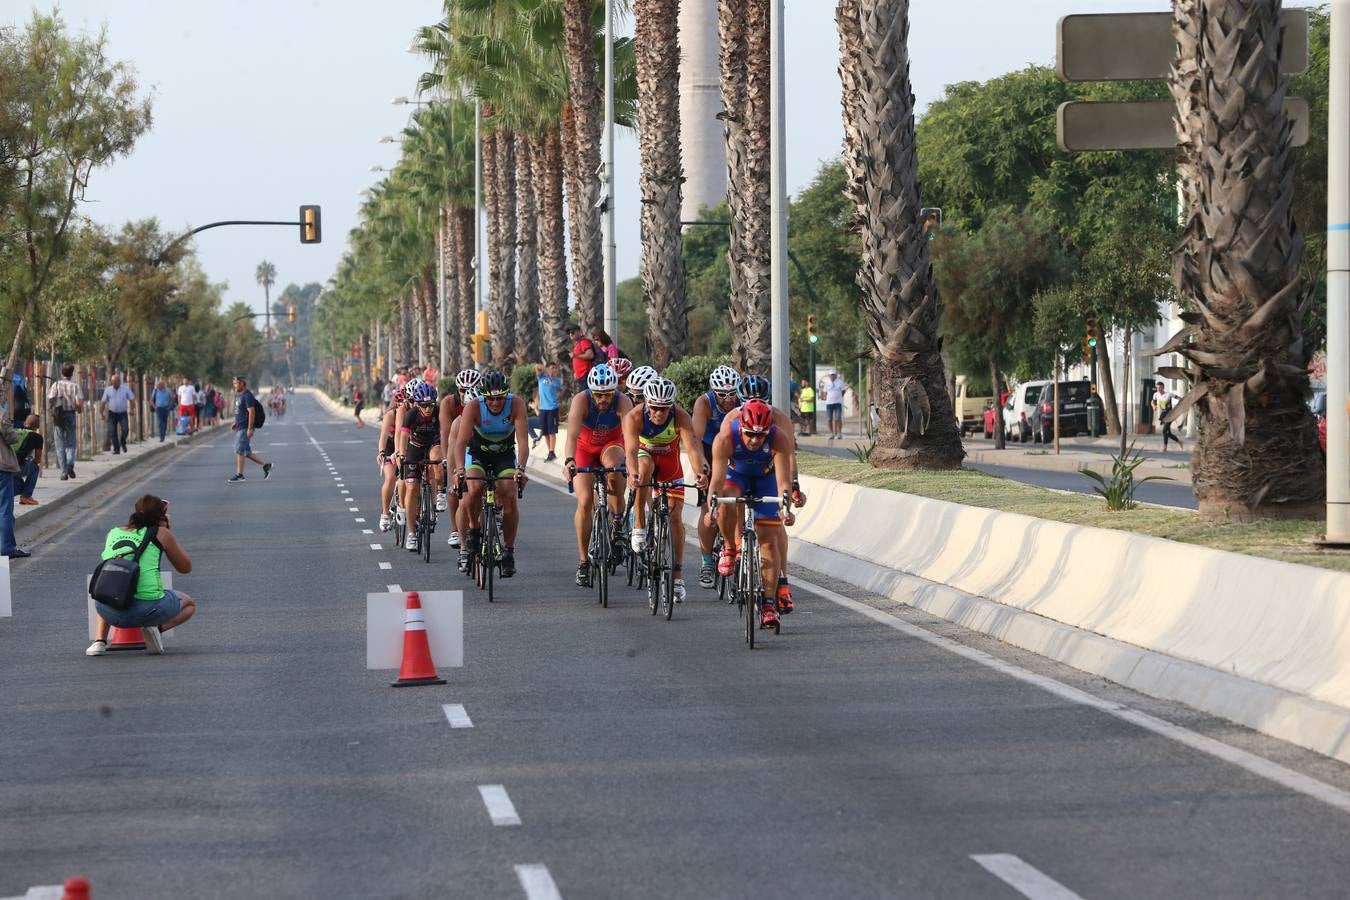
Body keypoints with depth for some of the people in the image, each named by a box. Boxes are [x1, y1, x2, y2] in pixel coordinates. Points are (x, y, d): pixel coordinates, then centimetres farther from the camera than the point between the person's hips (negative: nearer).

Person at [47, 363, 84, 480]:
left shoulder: (56, 385, -2)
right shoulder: (75, 386, -2)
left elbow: (50, 399, -11)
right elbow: (79, 402, -10)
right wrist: (80, 409, 12)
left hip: (58, 416, 0)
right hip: (71, 415, 0)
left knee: (60, 446, 7)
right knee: (71, 443, 11)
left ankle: (64, 471, 3)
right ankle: (70, 463, -15)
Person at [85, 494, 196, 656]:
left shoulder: (113, 534, 16)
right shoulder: (161, 534, 7)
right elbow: (185, 567, 17)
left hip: (112, 613, 4)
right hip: (147, 609, -4)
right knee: (189, 604, 27)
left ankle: (99, 641, 16)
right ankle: (157, 628, -3)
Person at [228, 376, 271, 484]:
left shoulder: (247, 396, -16)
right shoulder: (238, 395, 15)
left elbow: (251, 412, -20)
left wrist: (250, 429, -23)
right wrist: (235, 423, 17)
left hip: (245, 428, -10)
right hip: (240, 427, 10)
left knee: (239, 450, -7)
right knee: (246, 452, 11)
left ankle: (239, 474, -1)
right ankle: (265, 464, 17)